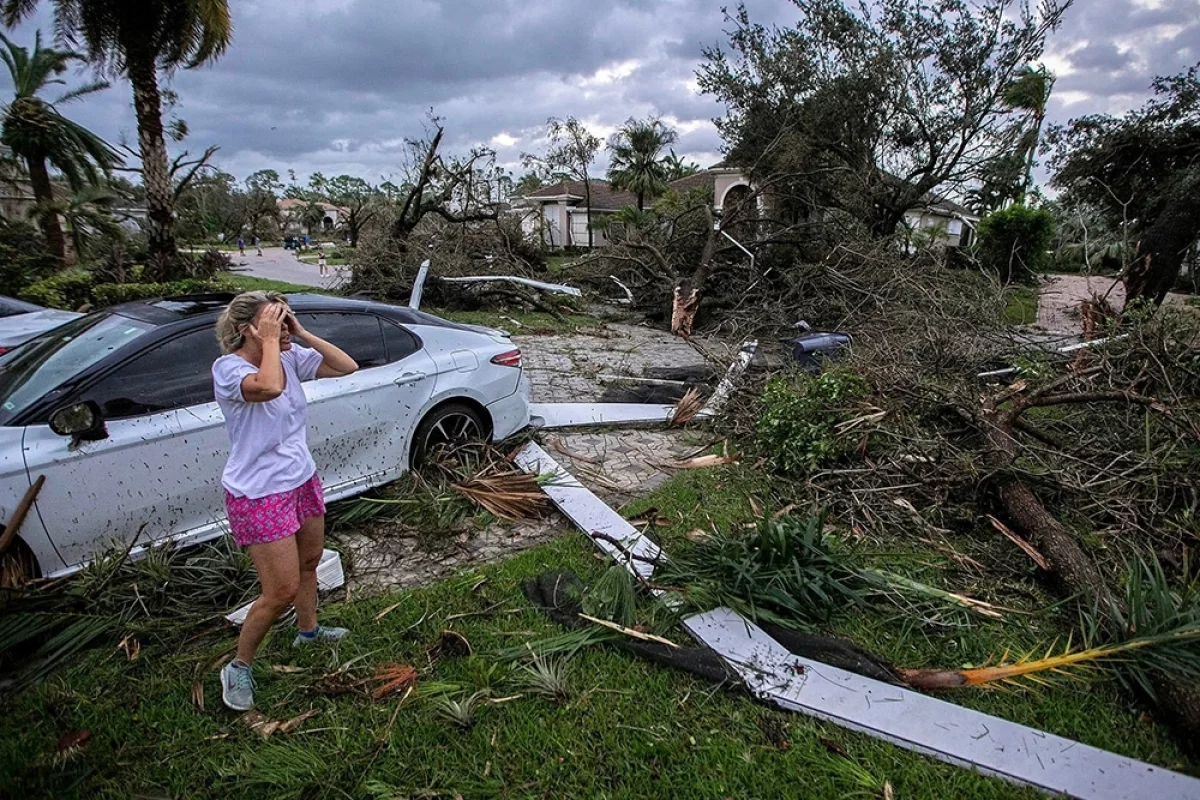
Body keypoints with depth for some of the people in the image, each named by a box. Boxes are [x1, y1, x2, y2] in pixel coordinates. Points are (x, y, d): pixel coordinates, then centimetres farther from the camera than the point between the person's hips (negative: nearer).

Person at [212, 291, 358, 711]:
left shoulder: (291, 358, -2)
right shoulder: (228, 368, -21)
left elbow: (346, 366, -4)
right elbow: (269, 387, -42)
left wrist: (302, 334, -10)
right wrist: (269, 341, -28)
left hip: (303, 480, 8)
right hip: (259, 495, -7)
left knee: (309, 562, 24)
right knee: (282, 590, -3)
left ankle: (308, 630, 50)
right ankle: (239, 667, 21)